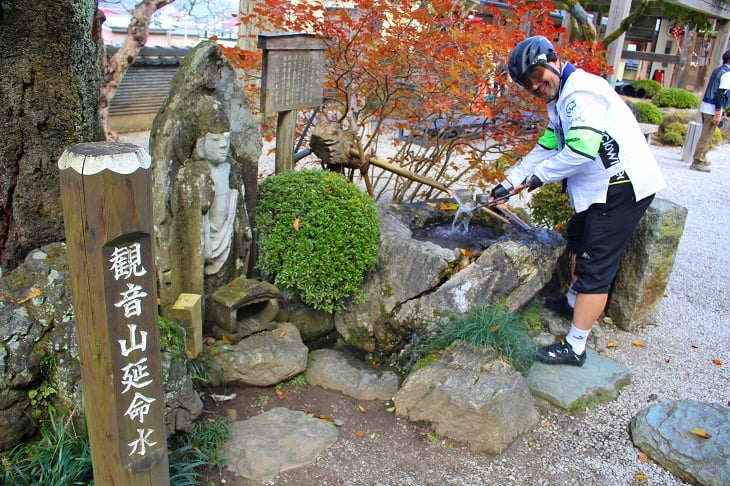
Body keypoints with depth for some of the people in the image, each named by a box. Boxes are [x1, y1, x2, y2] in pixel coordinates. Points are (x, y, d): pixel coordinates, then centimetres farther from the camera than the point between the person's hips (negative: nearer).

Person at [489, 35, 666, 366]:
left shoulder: (582, 90, -19)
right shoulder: (559, 101, 14)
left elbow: (581, 149, -30)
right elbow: (546, 147, 15)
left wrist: (539, 176, -18)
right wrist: (509, 183, 9)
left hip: (623, 186, -11)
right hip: (604, 187, 11)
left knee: (595, 266, -8)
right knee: (578, 240, 25)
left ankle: (574, 348, 0)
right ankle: (573, 302, 47)